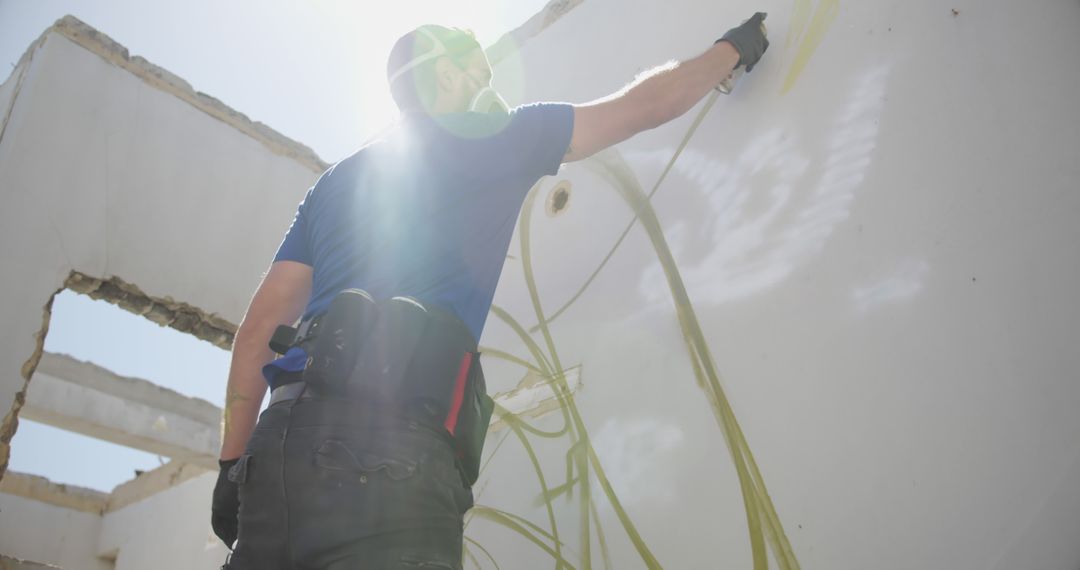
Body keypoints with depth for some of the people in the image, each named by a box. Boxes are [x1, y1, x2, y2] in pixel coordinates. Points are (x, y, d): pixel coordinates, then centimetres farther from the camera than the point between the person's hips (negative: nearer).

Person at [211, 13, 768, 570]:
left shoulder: (335, 182, 26)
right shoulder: (494, 138, 12)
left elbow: (258, 329, 18)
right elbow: (649, 103, 21)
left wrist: (233, 464, 17)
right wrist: (735, 47, 38)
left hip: (279, 439, 7)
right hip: (391, 447, -6)